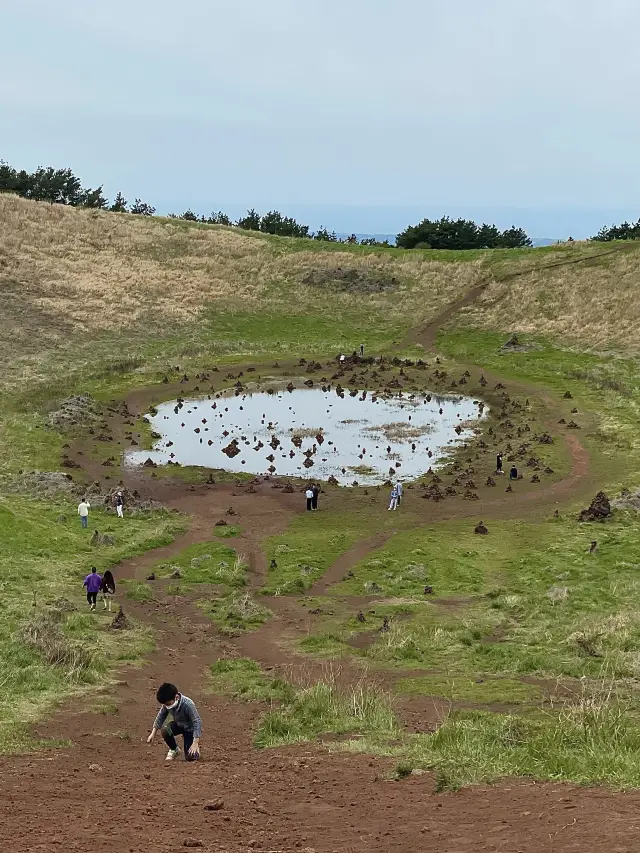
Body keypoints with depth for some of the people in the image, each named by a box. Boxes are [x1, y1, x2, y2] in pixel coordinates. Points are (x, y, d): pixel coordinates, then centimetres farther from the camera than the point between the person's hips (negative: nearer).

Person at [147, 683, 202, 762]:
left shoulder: (187, 704, -35)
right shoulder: (167, 704, -19)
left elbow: (197, 722, -31)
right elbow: (160, 717, -1)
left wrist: (195, 743, -33)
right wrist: (153, 734, -4)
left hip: (190, 728, -5)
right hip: (179, 725, 5)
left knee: (190, 757, -17)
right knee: (165, 731, -30)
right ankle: (174, 749, 1)